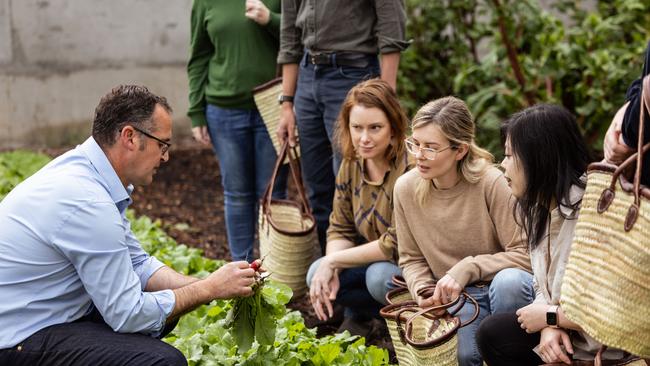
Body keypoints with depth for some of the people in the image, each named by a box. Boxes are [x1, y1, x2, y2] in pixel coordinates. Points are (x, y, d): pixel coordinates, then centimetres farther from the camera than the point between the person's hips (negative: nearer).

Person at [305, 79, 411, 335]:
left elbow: (398, 243, -27)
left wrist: (333, 260, -21)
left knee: (380, 276, -34)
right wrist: (329, 268, -19)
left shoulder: (411, 167, -25)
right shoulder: (351, 165, -2)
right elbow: (341, 229, 2)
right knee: (318, 276, -15)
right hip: (375, 262, 6)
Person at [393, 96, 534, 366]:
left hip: (504, 291, -2)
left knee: (509, 280, -38)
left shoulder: (491, 183, -19)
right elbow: (412, 259, 9)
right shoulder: (405, 188, -5)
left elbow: (525, 253, -17)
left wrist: (468, 268, -24)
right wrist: (423, 290, -11)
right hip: (455, 295, 2)